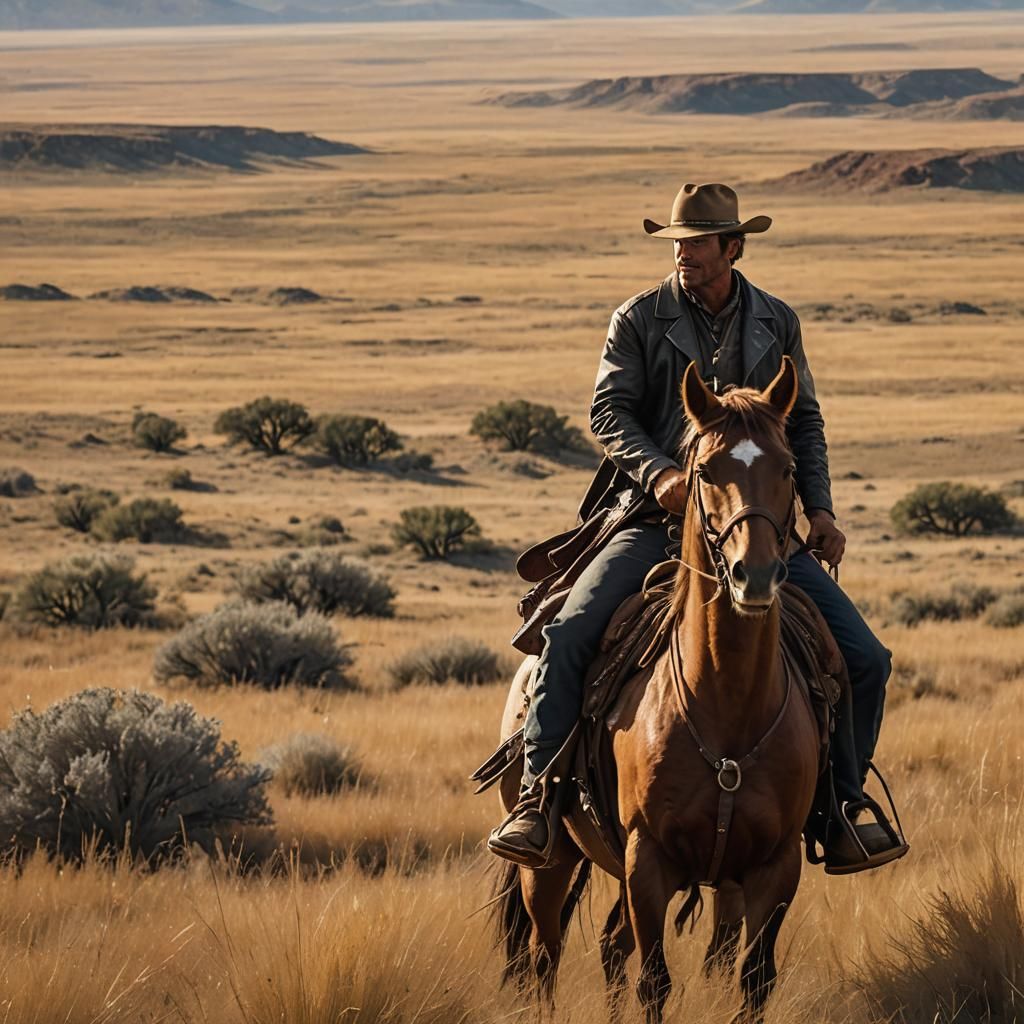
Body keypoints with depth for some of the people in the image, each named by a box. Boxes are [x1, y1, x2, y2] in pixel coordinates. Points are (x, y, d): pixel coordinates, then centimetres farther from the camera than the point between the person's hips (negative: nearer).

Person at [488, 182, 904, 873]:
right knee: (568, 638, -24)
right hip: (657, 515, -2)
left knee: (865, 659, -7)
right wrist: (659, 472, -23)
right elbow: (610, 412, -5)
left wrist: (820, 507, 4)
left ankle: (841, 804, 8)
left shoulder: (777, 323, 11)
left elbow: (805, 424, 17)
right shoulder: (640, 320, 3)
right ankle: (538, 797, -16)